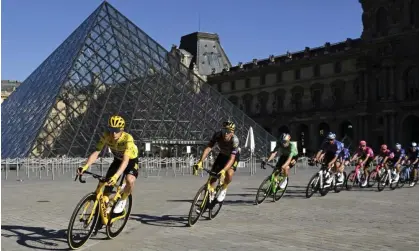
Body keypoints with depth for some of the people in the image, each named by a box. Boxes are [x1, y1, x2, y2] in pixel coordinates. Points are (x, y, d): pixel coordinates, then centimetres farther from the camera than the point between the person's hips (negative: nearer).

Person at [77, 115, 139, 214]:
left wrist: (116, 176, -60)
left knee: (130, 180, -31)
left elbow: (125, 161, -46)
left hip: (131, 161, -4)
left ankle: (123, 199, -2)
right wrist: (85, 166, -44)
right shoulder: (106, 136, -25)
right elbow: (96, 153, -28)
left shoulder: (127, 138, -37)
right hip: (117, 160, 5)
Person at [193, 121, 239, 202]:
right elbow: (208, 148, -32)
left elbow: (232, 158, -43)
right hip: (222, 155, 3)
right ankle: (211, 193, 12)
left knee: (229, 173, -28)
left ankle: (224, 189, 0)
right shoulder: (217, 135, -29)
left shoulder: (235, 140, -37)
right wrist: (200, 162, -45)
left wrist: (223, 171, -57)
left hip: (233, 156, -3)